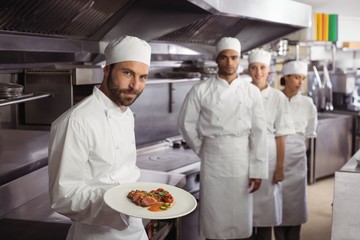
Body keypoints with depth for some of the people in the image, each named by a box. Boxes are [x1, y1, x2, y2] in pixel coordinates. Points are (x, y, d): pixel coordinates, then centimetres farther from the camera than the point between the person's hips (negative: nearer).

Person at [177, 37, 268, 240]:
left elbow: (258, 132, -1)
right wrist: (202, 149, 5)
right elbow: (186, 123, 4)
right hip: (213, 159, -1)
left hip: (241, 159, 1)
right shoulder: (201, 90, -3)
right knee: (214, 216, 7)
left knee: (241, 215, 9)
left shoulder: (251, 92, 0)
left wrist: (257, 170, -3)